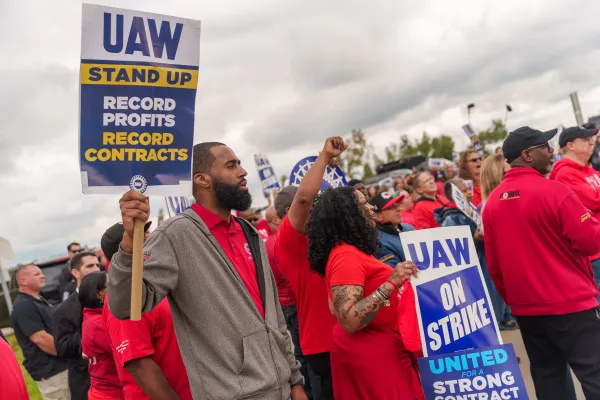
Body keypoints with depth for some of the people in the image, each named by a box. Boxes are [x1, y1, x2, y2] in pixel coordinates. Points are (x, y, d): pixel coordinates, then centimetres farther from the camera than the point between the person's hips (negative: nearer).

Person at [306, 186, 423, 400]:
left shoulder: (351, 251, 8)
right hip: (370, 357, -10)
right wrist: (390, 284, -33)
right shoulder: (346, 256, -22)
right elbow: (349, 322, -30)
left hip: (376, 352, 10)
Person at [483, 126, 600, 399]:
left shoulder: (492, 202, 3)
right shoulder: (553, 190, -15)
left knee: (547, 378, 15)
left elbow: (493, 262, 8)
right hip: (570, 303, -6)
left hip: (526, 308, 6)